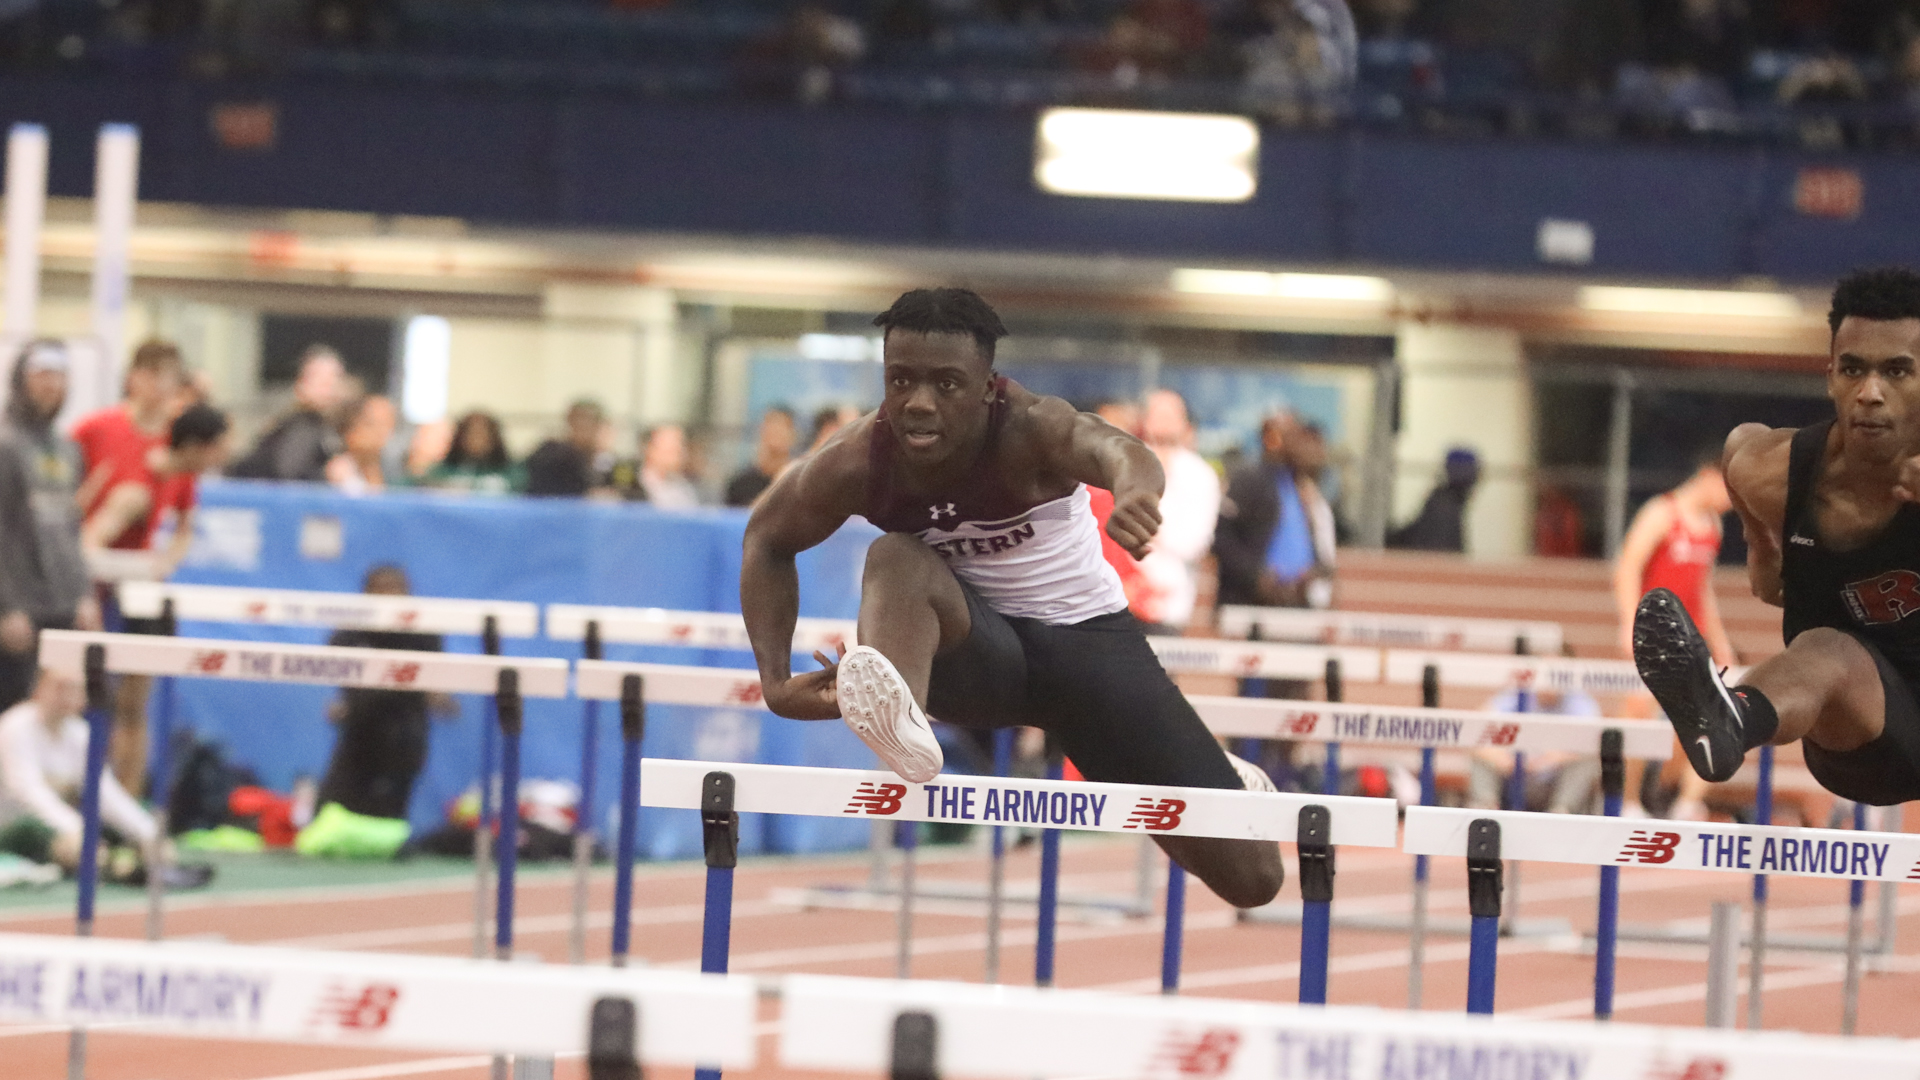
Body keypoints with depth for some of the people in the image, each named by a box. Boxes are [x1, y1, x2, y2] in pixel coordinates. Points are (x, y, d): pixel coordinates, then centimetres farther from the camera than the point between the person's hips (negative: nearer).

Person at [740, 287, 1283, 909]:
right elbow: (768, 540, 3)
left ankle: (1232, 793, 34)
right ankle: (902, 733, -59)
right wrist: (776, 681, -9)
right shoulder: (858, 464, -18)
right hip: (973, 651, 1)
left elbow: (1112, 450, -52)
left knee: (1250, 879, -4)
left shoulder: (1027, 427, -28)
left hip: (1084, 637, -1)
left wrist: (1134, 490, -77)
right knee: (897, 559, -34)